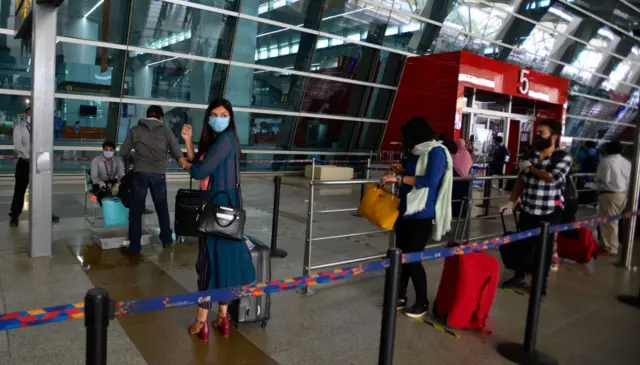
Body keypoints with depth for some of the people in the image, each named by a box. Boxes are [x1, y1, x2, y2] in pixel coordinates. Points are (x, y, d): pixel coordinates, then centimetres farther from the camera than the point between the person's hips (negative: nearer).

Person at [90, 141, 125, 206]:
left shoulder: (118, 161, -4)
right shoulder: (96, 160, -8)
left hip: (113, 183, 2)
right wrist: (101, 183, -38)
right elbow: (94, 177, -14)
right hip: (100, 184, -2)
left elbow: (121, 176, -15)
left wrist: (117, 185, -39)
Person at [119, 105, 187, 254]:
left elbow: (123, 152, 9)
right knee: (162, 208, 16)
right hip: (159, 175, 0)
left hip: (139, 174, 0)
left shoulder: (135, 130, 7)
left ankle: (134, 246, 8)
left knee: (136, 210, 6)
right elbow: (178, 154, 3)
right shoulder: (166, 131, 6)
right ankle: (166, 239, 27)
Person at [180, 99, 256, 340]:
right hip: (223, 203, 9)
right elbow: (197, 164, 10)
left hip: (221, 204, -9)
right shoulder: (212, 139, 14)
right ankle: (223, 317, 22)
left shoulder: (227, 138, -16)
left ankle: (202, 322, 11)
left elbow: (200, 172, -20)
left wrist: (185, 164, 1)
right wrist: (188, 142, -1)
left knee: (211, 259, -1)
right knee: (224, 258, 12)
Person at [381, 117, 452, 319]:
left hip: (421, 215, -8)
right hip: (406, 211, 8)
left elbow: (430, 180, -25)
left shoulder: (436, 152, -13)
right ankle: (401, 297, 24)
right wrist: (402, 172, 6)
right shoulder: (417, 152, 11)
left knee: (413, 258, -1)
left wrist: (400, 178, -23)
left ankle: (422, 302, 18)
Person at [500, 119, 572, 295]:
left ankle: (541, 282, 23)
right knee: (524, 244, 12)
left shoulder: (563, 157, -7)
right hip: (528, 209, 4)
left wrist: (530, 168, -12)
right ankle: (519, 277, 28)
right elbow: (521, 181, 11)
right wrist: (512, 202, 6)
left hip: (550, 212, -4)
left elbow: (552, 177, -24)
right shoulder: (530, 155, 6)